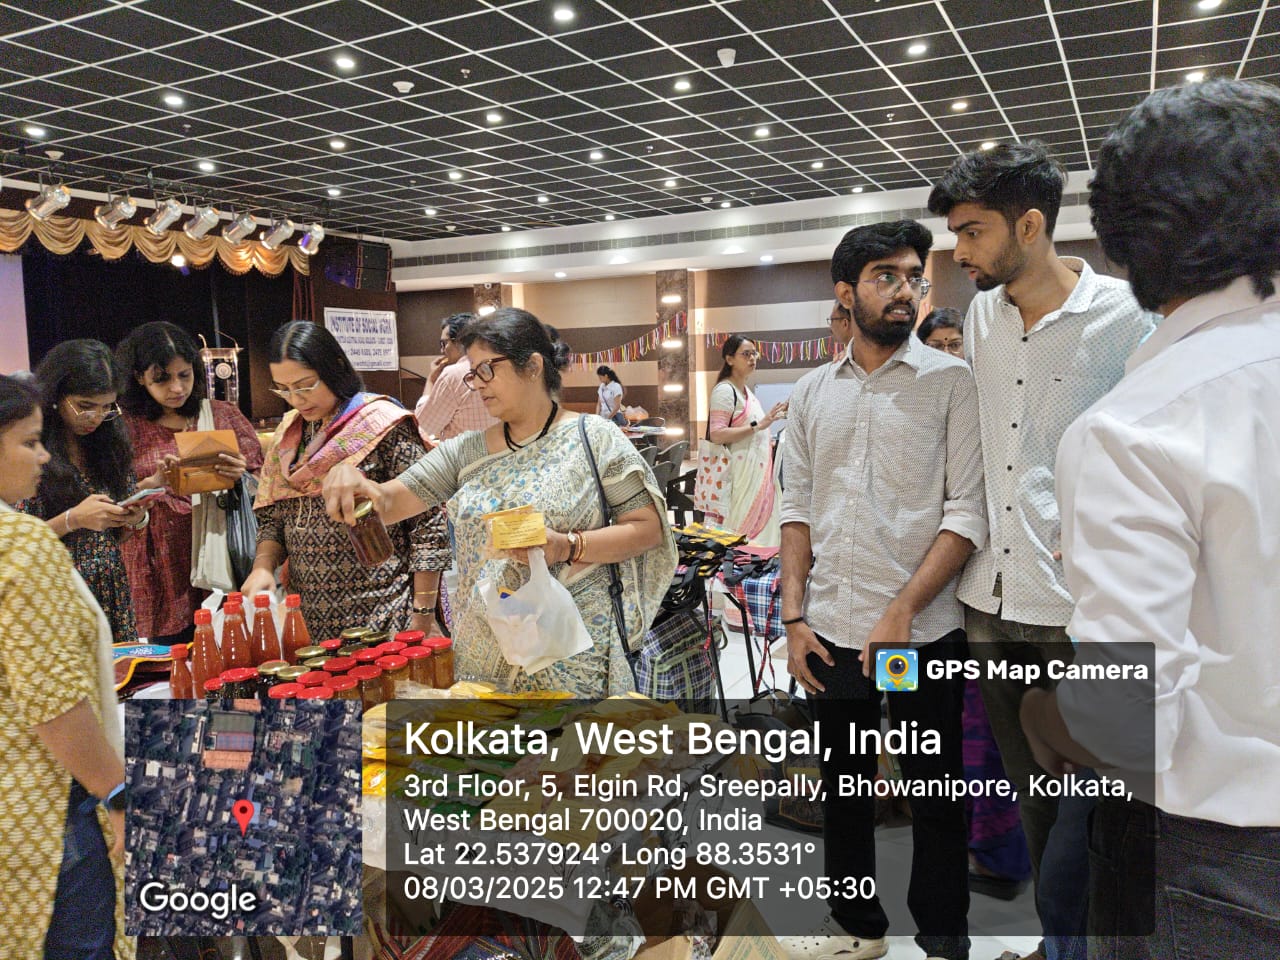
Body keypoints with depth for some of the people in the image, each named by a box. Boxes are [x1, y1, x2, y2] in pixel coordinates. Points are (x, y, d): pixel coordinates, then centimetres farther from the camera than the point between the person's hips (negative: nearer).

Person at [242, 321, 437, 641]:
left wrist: (423, 615, -14)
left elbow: (425, 523, -13)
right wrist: (263, 566, -6)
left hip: (384, 616, -5)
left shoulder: (383, 424, -11)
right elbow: (272, 516, 15)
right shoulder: (289, 433, 9)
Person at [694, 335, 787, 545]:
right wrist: (758, 425, -24)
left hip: (752, 471, 9)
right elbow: (716, 435, -23)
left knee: (756, 525, 9)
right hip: (734, 474, -9)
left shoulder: (746, 391, 16)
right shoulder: (724, 390, -13)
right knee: (734, 531, -9)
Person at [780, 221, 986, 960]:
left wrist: (902, 612, -16)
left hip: (923, 635, -4)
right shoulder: (814, 394, 8)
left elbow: (967, 511, -9)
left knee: (935, 795, 10)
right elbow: (798, 510, 9)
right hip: (832, 633, 4)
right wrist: (795, 619, 2)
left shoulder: (950, 382, -3)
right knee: (843, 786, 17)